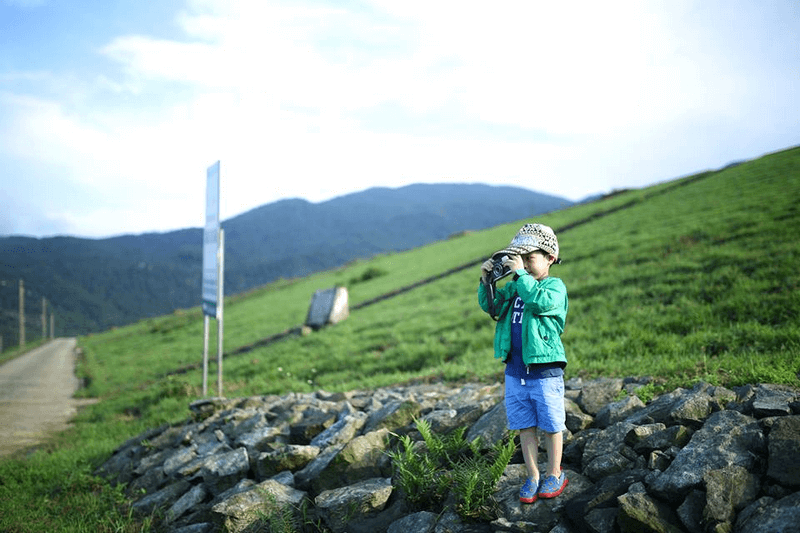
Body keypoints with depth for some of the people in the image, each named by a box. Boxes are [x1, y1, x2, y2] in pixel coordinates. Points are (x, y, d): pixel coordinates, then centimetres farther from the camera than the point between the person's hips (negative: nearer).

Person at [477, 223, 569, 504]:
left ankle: (555, 474, 26)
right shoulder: (514, 287, 10)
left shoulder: (555, 286, -8)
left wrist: (521, 274, -28)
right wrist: (486, 281, -8)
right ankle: (533, 477, 24)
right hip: (514, 372, 6)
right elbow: (489, 305, 6)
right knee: (524, 426, 12)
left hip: (545, 373, -5)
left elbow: (541, 302, -27)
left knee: (551, 426, 8)